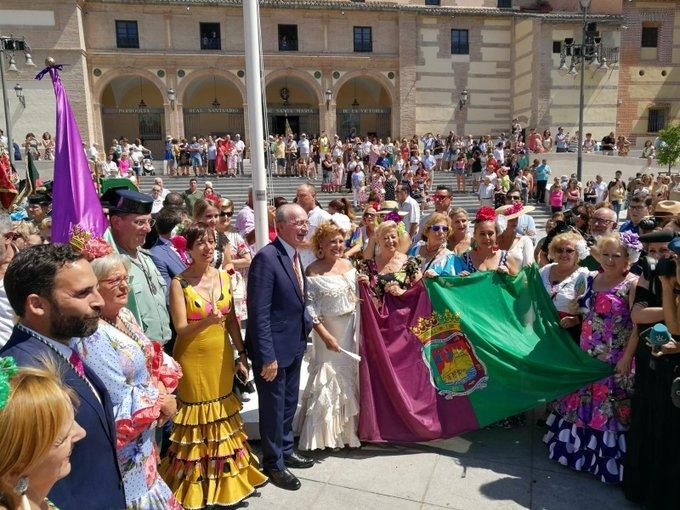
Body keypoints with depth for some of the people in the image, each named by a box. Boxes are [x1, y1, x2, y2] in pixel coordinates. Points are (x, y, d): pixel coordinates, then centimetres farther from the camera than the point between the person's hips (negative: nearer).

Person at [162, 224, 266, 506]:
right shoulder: (179, 283, -12)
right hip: (193, 361, -4)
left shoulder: (223, 277, 3)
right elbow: (181, 330, -15)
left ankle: (225, 479, 33)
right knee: (196, 420, 7)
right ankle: (197, 486, 26)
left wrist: (241, 355, 7)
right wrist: (207, 321, -33)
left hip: (221, 358, 5)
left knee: (222, 417, 15)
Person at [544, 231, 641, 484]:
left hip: (615, 359, -6)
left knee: (608, 405, 3)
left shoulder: (633, 284, -10)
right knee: (581, 401, 15)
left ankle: (607, 458, 20)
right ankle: (578, 448, 34)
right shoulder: (591, 279, 8)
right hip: (588, 355, 6)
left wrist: (627, 357, -20)